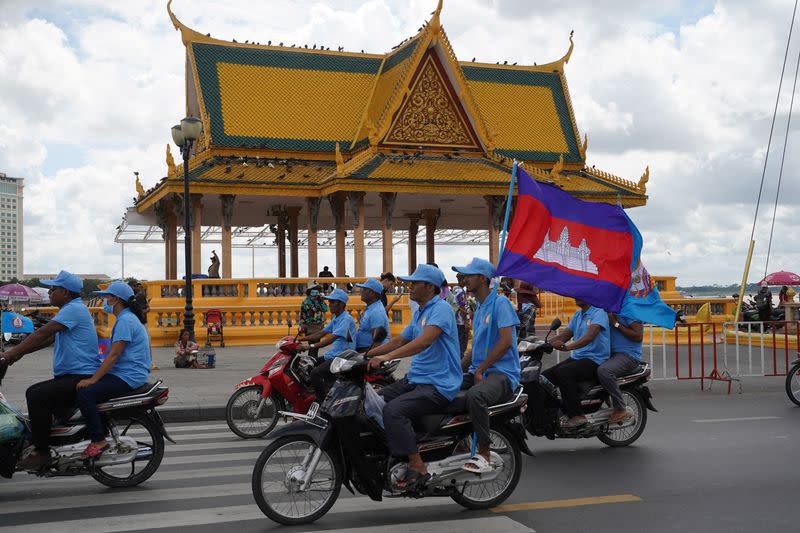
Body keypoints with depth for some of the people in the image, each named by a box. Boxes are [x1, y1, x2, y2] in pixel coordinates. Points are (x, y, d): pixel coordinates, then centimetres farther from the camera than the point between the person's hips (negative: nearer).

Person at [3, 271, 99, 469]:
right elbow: (47, 338, 21)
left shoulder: (73, 309, -14)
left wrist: (12, 353, -16)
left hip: (81, 377, -11)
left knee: (37, 397, -23)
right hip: (69, 376, 11)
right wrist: (19, 352, 11)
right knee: (33, 393, 16)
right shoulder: (71, 309, 20)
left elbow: (42, 334, -19)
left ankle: (42, 453, -18)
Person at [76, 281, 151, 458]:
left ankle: (99, 440, -19)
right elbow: (114, 354, 23)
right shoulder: (128, 318, 20)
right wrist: (94, 375, 19)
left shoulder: (125, 320, -14)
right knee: (85, 390, 13)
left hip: (127, 377, -11)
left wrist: (93, 379, -19)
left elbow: (114, 355, -20)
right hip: (126, 374, 11)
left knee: (85, 393, -22)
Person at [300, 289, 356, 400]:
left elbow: (331, 338, -26)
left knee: (315, 373, -25)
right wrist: (302, 339, 8)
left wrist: (311, 346, -32)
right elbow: (321, 333, 18)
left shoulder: (346, 319, -16)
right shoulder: (336, 318, 17)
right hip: (332, 355, 10)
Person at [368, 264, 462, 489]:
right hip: (415, 378, 10)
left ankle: (417, 467, -24)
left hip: (439, 385, -10)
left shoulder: (441, 309, -13)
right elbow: (399, 341, 24)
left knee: (393, 410, -28)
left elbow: (425, 340, -29)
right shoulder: (419, 313, 19)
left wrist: (387, 356, -37)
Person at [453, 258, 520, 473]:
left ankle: (484, 455, -25)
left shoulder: (500, 302, -8)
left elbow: (506, 341, -18)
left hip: (502, 372, -9)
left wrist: (480, 369, -16)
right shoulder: (480, 307, 21)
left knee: (475, 395, -37)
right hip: (479, 371, 9)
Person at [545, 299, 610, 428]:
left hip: (594, 359, -8)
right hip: (576, 358, 8)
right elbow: (564, 335, 13)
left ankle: (576, 416, -27)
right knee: (545, 376, -8)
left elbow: (590, 336, -26)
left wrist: (567, 347, -39)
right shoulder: (577, 315, 17)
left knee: (562, 372, -31)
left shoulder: (598, 312, -10)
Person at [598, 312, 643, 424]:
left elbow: (638, 336, -18)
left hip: (628, 355, -10)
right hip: (612, 354, 10)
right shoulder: (610, 311, 17)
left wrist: (616, 323, -16)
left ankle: (621, 410, -22)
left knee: (603, 370, -34)